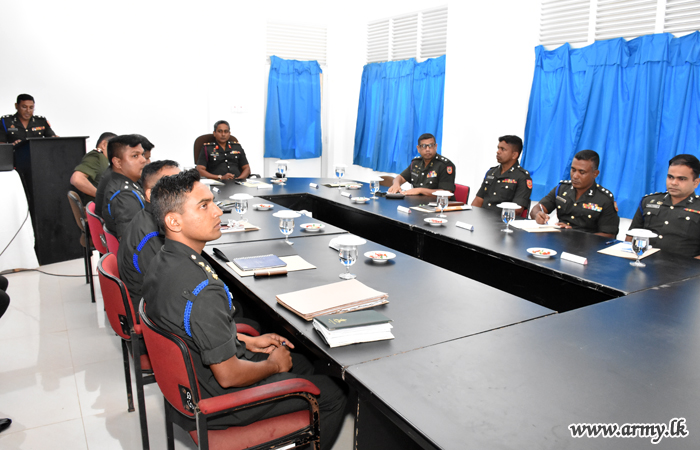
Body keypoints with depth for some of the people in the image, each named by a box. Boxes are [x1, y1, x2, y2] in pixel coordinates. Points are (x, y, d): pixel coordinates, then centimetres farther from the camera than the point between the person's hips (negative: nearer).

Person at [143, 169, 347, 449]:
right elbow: (228, 376, -28)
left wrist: (248, 341, 9)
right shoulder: (203, 291, -35)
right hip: (213, 397, -9)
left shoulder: (161, 264, -4)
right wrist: (274, 365, -8)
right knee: (333, 396, 4)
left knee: (302, 363, 24)